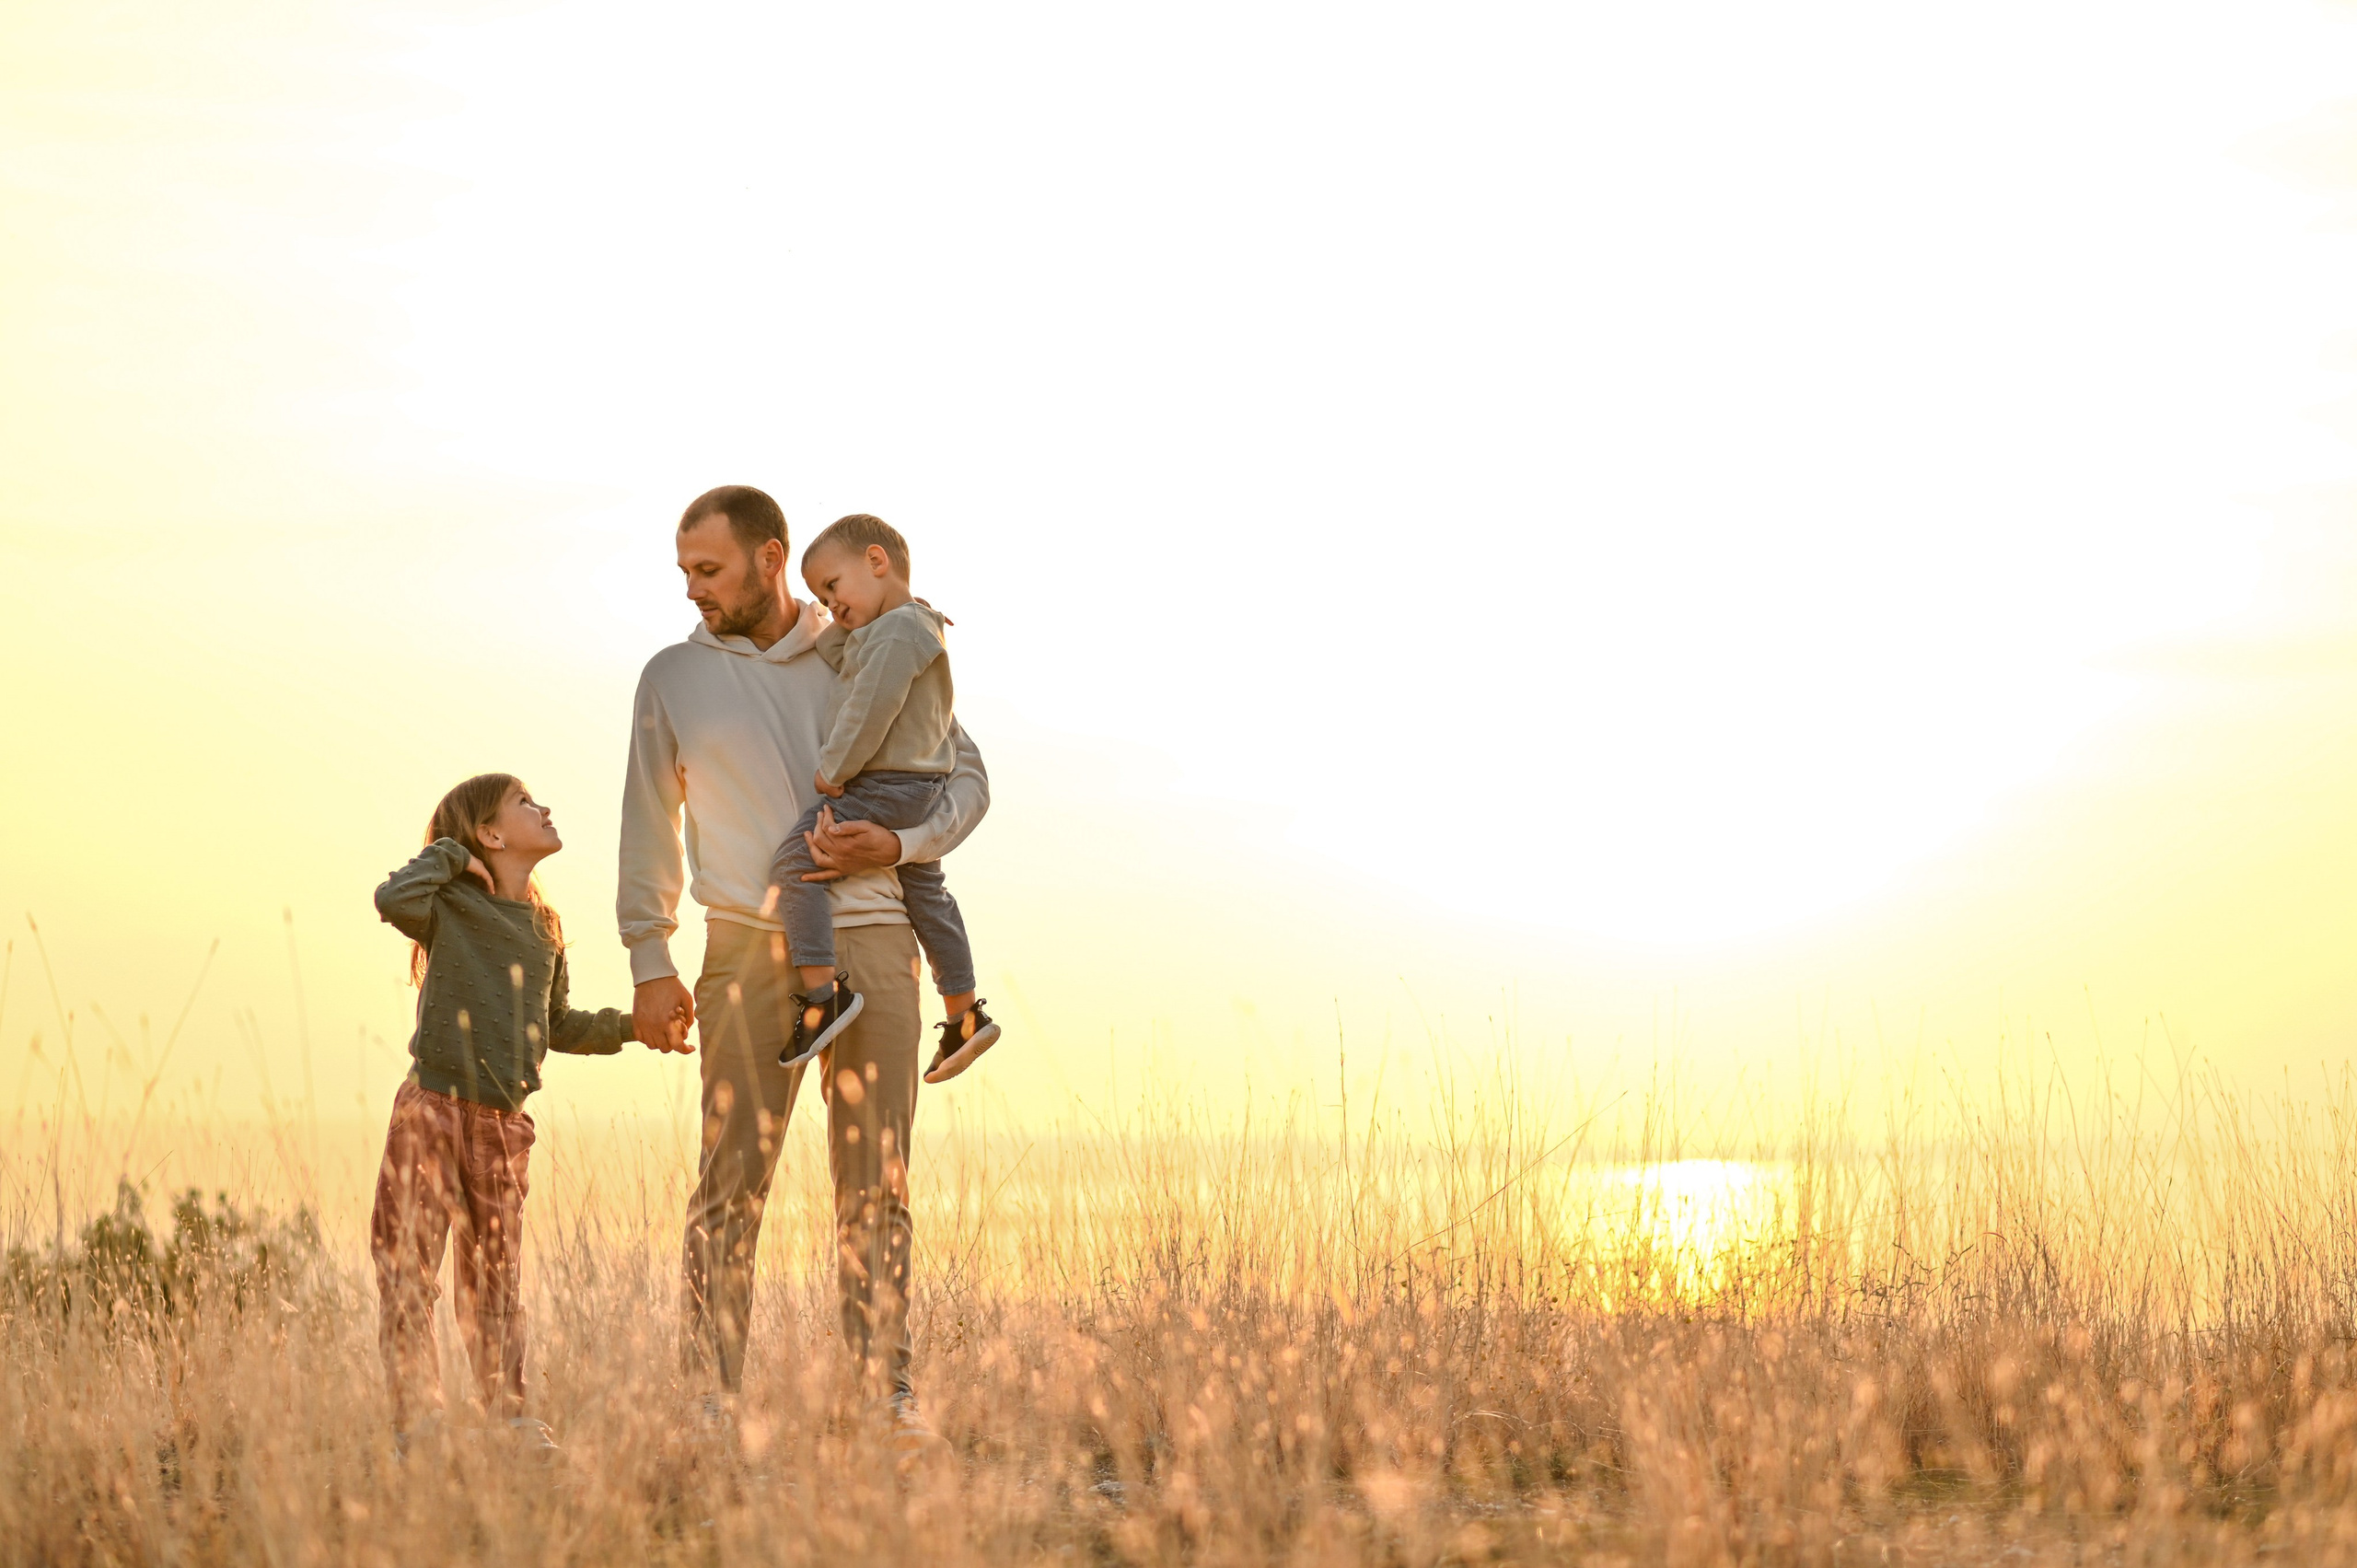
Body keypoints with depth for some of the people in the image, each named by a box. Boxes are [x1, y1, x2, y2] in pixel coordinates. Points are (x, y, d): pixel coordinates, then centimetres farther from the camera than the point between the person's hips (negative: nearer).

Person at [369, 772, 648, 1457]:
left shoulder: (543, 929, 14)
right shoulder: (450, 906, -5)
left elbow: (559, 1027, 24)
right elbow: (394, 899, -28)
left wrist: (628, 1026, 13)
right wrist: (447, 857, -12)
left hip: (503, 1120, 6)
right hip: (433, 1105, -5)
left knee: (495, 1272, 10)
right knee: (408, 1263, -6)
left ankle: (506, 1410, 14)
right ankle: (418, 1413, -5)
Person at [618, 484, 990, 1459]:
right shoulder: (674, 677, 10)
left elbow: (966, 776, 13)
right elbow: (649, 825, 13)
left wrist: (897, 845, -6)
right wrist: (649, 962, 6)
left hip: (872, 938, 1)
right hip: (750, 944, -1)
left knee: (876, 1184, 1)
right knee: (731, 1180, -7)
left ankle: (887, 1401, 4)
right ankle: (709, 1408, -6)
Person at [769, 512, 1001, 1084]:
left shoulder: (898, 631, -16)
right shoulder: (910, 627, 18)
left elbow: (871, 710, -22)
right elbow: (837, 660, 20)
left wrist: (834, 770, -14)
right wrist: (840, 625, 4)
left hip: (884, 788, -11)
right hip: (919, 791, 11)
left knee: (794, 864, -17)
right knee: (924, 894, 20)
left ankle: (822, 993, -26)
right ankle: (963, 1015, 29)